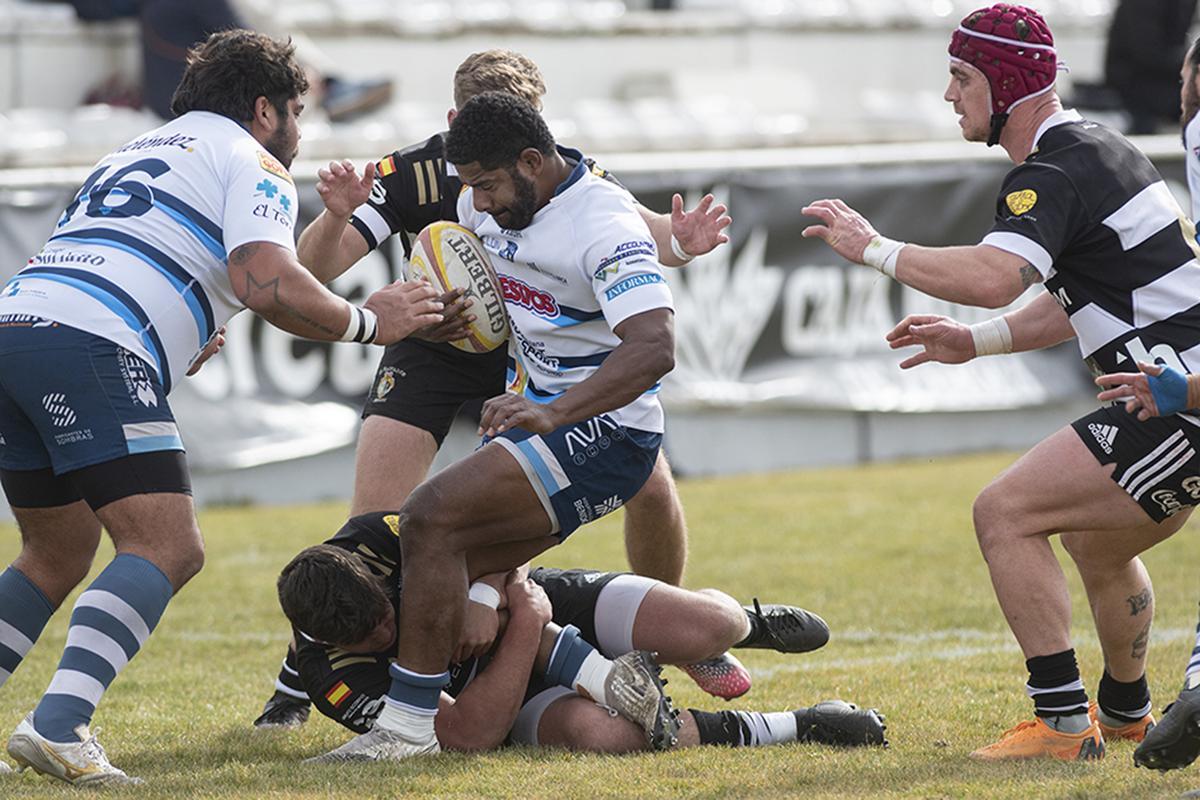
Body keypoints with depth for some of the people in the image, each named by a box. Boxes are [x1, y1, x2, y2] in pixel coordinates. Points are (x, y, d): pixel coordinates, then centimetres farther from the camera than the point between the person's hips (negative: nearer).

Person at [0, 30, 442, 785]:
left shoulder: (137, 152, 33)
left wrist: (180, 342, 42)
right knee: (167, 550, -10)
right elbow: (266, 282, -9)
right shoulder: (252, 164, 8)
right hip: (93, 350, -8)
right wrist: (365, 321, 5)